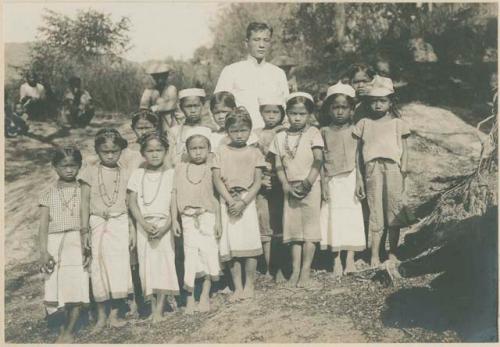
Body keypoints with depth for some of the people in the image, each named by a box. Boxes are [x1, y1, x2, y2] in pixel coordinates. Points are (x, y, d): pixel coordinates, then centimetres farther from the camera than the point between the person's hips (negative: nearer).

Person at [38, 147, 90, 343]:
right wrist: (43, 252, -7)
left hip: (78, 242, -1)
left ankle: (68, 332, 10)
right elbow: (43, 225, 2)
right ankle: (66, 323, 24)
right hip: (54, 243, 1)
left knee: (76, 289, -4)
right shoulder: (49, 194, 7)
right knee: (53, 291, 0)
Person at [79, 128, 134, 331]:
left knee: (119, 266, 1)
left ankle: (114, 314, 13)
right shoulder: (91, 172, -2)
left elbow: (129, 202, 5)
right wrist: (84, 229, -4)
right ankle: (101, 316, 17)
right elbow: (85, 202, 0)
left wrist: (132, 229, 4)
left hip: (120, 223, 1)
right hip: (98, 223, -1)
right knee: (99, 267, 5)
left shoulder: (125, 173, 2)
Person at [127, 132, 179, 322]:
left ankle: (159, 308, -1)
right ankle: (152, 305, 10)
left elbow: (174, 204, -2)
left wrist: (165, 226, -13)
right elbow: (132, 202, 1)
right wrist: (144, 224, -11)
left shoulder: (170, 174, 0)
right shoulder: (138, 174, 4)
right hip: (144, 225, 1)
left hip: (165, 225, -1)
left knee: (164, 262, -5)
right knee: (147, 263, 2)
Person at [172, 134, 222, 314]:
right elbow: (174, 194, 5)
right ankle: (190, 298, 10)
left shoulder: (210, 170, 3)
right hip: (188, 218, 0)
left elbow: (215, 197, 5)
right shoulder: (180, 168, 5)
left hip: (208, 217, 0)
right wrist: (174, 220, 1)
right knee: (190, 255, 1)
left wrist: (218, 221, 2)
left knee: (209, 253, 1)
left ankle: (205, 295, 15)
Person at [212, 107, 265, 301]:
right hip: (227, 202, 1)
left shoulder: (254, 153, 4)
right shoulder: (221, 152, 5)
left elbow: (257, 182, -2)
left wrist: (243, 201, -14)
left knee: (249, 243, -2)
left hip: (247, 201, 0)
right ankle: (237, 287, 10)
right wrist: (230, 201, -13)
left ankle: (249, 285, 12)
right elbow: (217, 179, -1)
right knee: (231, 245, 1)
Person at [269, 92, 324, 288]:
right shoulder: (280, 138, 8)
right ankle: (295, 271, 11)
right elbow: (278, 166, 5)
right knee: (293, 229, 6)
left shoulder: (312, 133, 0)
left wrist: (308, 182, -17)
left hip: (310, 187, -3)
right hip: (290, 189, 3)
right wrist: (287, 186, -9)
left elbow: (318, 161, -7)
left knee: (309, 228, -3)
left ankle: (305, 273, 0)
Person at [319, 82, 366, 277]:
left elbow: (360, 157, 3)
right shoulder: (324, 132, 6)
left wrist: (360, 181, -4)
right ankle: (337, 260, 8)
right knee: (334, 218, 2)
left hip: (351, 179, 0)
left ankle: (350, 259, 6)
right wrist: (323, 184, -4)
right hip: (331, 181, 0)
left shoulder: (355, 131, 5)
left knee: (352, 217, 0)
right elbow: (320, 160, 3)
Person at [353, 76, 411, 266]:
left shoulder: (398, 123, 10)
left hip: (393, 168, 0)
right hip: (372, 169, 0)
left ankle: (392, 253, 16)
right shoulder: (364, 124, 11)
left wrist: (403, 171, -1)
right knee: (375, 212, 1)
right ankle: (374, 256, 5)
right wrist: (358, 179, 5)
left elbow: (404, 150, 9)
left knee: (393, 211, 4)